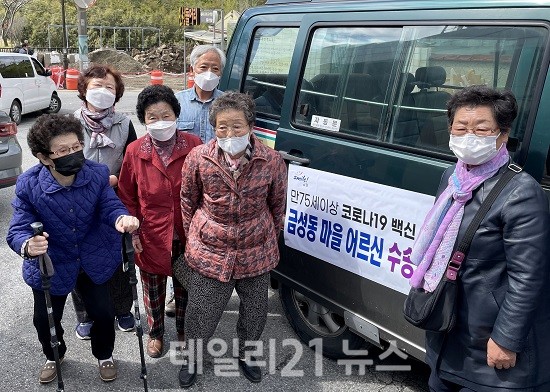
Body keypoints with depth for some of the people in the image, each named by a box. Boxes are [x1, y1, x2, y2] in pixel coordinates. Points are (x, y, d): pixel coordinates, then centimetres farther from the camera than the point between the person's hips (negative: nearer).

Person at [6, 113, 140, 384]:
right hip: (50, 266, -1)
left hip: (93, 261, 1)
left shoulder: (97, 173, -19)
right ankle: (54, 356, 52)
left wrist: (121, 218, -44)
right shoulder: (28, 185, -25)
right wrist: (28, 245, -50)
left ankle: (104, 355, 44)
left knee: (103, 313, 10)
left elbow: (109, 205, -19)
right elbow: (18, 229, -25)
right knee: (45, 319, 17)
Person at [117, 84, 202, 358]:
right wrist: (133, 231, -3)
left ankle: (184, 329, 45)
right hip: (151, 235, 0)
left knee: (185, 286, 20)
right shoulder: (135, 151, -10)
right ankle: (155, 332, 45)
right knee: (153, 288, 19)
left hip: (186, 234, 0)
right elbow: (127, 196, 0)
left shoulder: (193, 145, -12)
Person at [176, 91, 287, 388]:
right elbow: (188, 201, 3)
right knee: (200, 314, 13)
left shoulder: (271, 161, -12)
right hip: (208, 253, -1)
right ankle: (191, 358, 44)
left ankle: (244, 355, 50)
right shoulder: (198, 158, -12)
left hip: (256, 255, 1)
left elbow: (277, 204, 3)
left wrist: (270, 238, 12)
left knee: (255, 312, 20)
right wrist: (193, 239, 9)